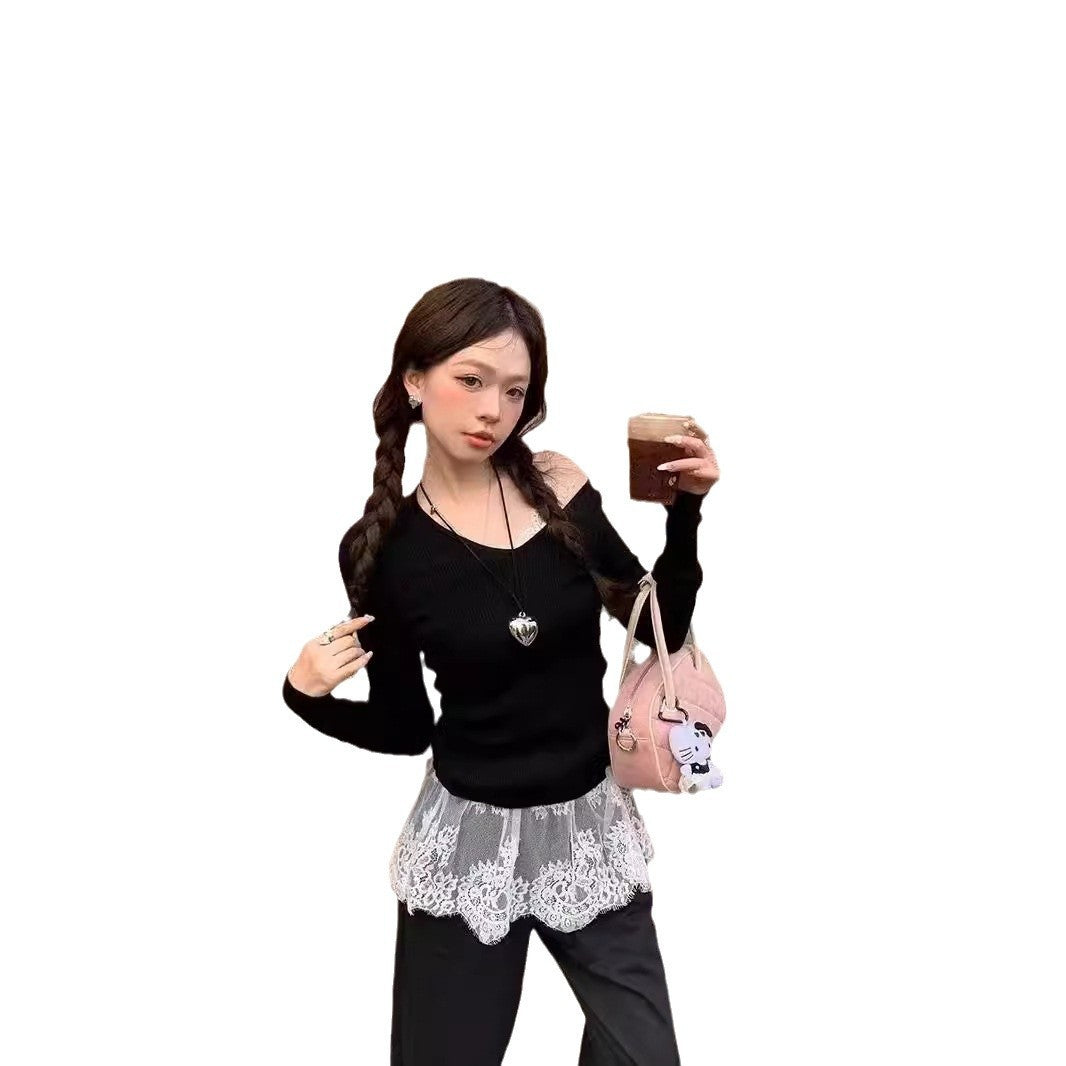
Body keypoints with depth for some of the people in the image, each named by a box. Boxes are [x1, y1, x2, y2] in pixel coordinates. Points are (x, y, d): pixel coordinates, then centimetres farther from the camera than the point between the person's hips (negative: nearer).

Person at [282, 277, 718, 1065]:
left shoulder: (561, 490, -6)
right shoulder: (381, 549, -10)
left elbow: (663, 629, 2)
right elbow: (408, 729, -1)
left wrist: (686, 510, -9)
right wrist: (309, 696, -17)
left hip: (590, 827, 2)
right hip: (471, 843, -2)